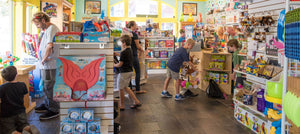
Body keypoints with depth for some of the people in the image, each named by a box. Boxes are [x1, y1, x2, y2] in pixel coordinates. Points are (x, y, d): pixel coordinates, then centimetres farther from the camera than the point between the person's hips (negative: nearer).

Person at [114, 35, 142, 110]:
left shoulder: (123, 52, -19)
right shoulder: (130, 51, 8)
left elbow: (120, 64, -18)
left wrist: (114, 65, 0)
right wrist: (118, 55, 28)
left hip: (124, 72, -9)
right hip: (130, 71, 9)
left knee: (120, 88, 5)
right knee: (125, 87, 20)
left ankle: (122, 105, 15)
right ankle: (136, 101, 17)